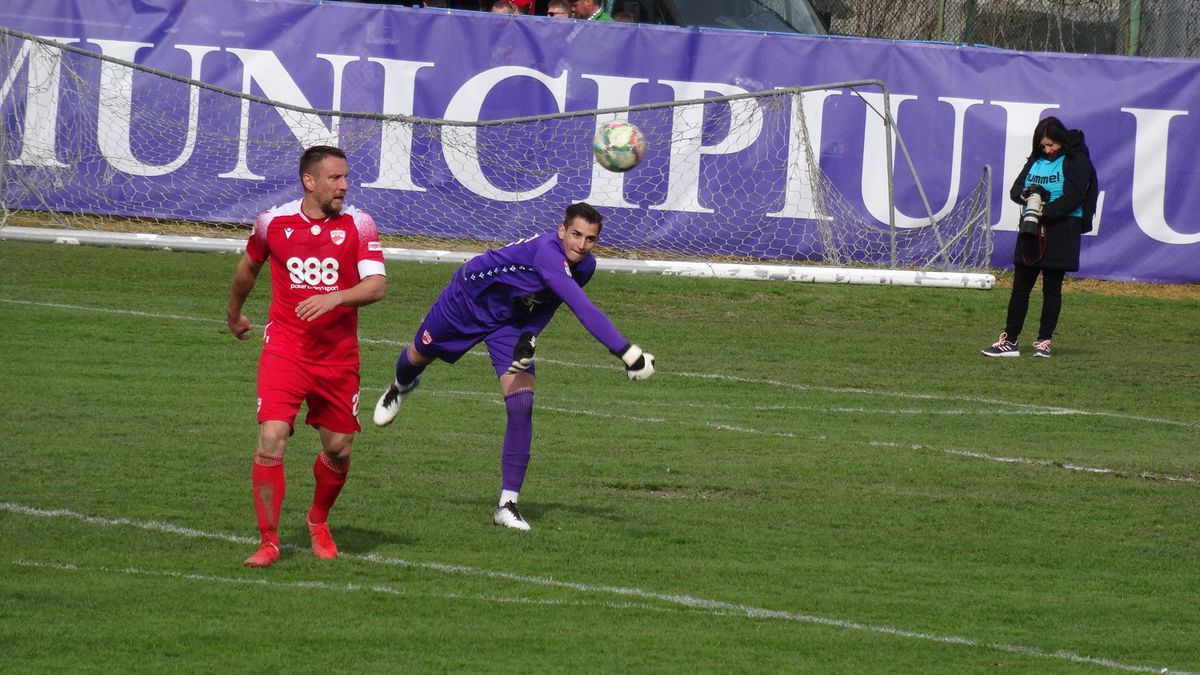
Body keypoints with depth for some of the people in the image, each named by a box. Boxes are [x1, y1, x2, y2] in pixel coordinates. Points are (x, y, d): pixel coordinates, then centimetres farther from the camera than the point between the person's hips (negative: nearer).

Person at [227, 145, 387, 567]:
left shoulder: (357, 224, -4)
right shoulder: (273, 222, 0)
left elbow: (376, 285, -13)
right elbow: (249, 267, 20)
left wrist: (335, 298, -30)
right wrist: (234, 313, 32)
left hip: (338, 355, 1)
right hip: (284, 350, -1)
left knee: (338, 448, 7)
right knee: (272, 437, -15)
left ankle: (319, 521, 36)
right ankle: (268, 540, -6)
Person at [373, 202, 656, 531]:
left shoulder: (585, 266, -16)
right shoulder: (547, 251, -42)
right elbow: (583, 309, -51)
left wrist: (529, 336, -15)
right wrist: (626, 352, -57)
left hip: (509, 323, 5)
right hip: (467, 300, -5)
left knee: (521, 406, -13)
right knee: (419, 355, 23)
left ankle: (507, 504, -6)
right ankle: (401, 387, 64)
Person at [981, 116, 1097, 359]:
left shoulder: (1076, 161, -5)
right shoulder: (1036, 160, 14)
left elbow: (1072, 197, -15)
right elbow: (1016, 188, 11)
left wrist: (1046, 211, -24)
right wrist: (1025, 195, -12)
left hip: (1061, 229, -6)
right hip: (1032, 230, 6)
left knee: (1051, 289, 1)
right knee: (1020, 286, 4)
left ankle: (1044, 342, 7)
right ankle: (1010, 341, 5)